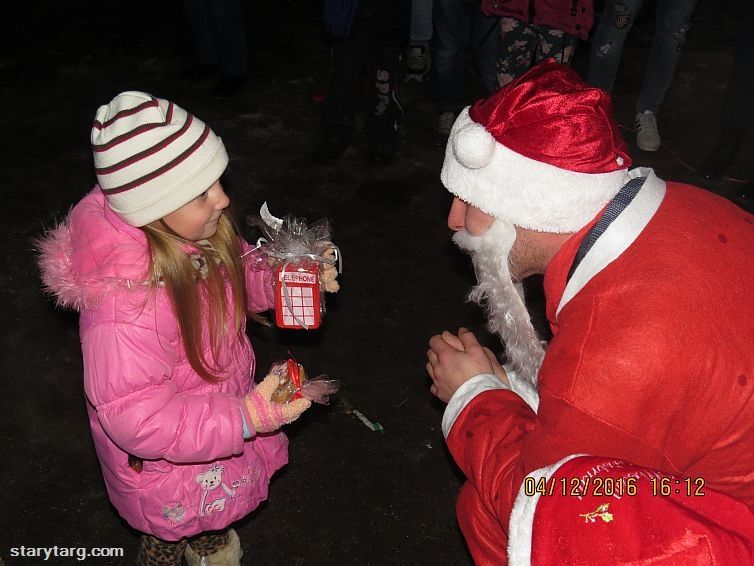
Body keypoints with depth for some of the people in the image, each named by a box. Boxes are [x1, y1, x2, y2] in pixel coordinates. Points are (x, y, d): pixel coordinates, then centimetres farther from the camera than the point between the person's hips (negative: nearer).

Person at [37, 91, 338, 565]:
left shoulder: (197, 232, -19)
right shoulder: (125, 300, -43)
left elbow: (238, 273, 2)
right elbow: (135, 417, -35)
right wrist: (243, 417, -40)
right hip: (165, 463, -7)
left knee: (214, 509, 36)